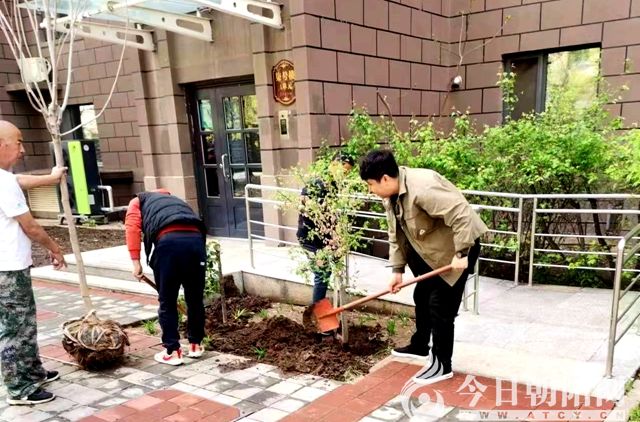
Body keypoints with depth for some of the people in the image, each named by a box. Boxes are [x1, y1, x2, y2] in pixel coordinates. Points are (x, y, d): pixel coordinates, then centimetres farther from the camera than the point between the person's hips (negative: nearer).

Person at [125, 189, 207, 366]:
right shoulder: (177, 201, 41)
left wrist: (136, 262, 4)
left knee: (167, 302, 11)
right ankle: (195, 345, 31)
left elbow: (132, 227, 8)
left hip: (168, 242, -4)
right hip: (195, 240, 4)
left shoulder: (139, 201, 30)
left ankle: (172, 351, 17)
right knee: (195, 299, 18)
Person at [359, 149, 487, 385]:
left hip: (457, 247, -9)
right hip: (430, 249, 10)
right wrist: (397, 269, 3)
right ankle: (419, 347, 38)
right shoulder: (390, 195, -2)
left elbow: (461, 214, -35)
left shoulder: (422, 188, -33)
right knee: (422, 296, 19)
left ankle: (442, 364, 9)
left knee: (441, 304, -6)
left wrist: (461, 254, -32)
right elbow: (397, 234, 6)